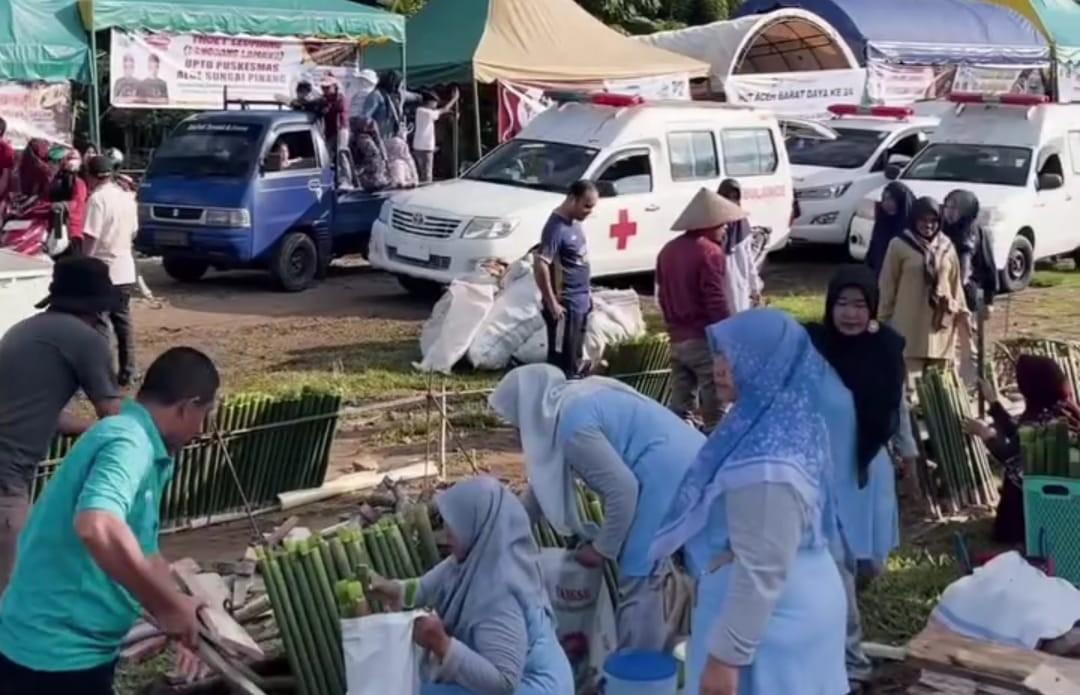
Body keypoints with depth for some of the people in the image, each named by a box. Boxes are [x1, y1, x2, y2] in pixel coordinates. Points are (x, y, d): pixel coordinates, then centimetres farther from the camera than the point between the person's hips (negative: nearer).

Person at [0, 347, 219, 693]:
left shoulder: (137, 443, 11)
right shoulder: (129, 443, -20)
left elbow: (141, 551, 24)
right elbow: (97, 527, -39)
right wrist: (169, 606, -27)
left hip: (72, 646, 9)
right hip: (58, 653, -9)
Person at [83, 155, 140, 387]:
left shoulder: (97, 198, -15)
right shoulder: (127, 197, 8)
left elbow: (91, 237, -18)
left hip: (103, 271, -7)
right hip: (125, 270, 7)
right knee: (123, 319, 13)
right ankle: (128, 370, 15)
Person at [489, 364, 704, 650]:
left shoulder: (572, 423, -17)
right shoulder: (572, 401, 14)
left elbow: (622, 488, -20)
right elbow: (546, 478, 27)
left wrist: (602, 548, -7)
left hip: (667, 476, -10)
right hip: (685, 467, 10)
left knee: (638, 581, -2)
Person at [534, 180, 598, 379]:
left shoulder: (574, 222, 8)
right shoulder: (556, 227, -21)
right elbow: (540, 265, -25)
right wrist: (552, 303, -23)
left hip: (580, 303, 9)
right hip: (565, 306, -9)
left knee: (574, 360, 18)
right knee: (562, 362, -3)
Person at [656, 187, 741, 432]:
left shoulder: (668, 250, 10)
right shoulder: (710, 252, -15)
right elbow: (716, 302, -18)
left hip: (677, 340, 8)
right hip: (706, 340, -8)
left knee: (680, 407, 12)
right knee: (715, 409, 0)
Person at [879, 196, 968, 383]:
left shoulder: (947, 247, 10)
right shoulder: (899, 245, -4)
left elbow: (955, 283, 17)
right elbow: (887, 285, 0)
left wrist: (961, 311, 14)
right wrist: (885, 318, -1)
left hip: (940, 324, 4)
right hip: (909, 326, -4)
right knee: (910, 378, -10)